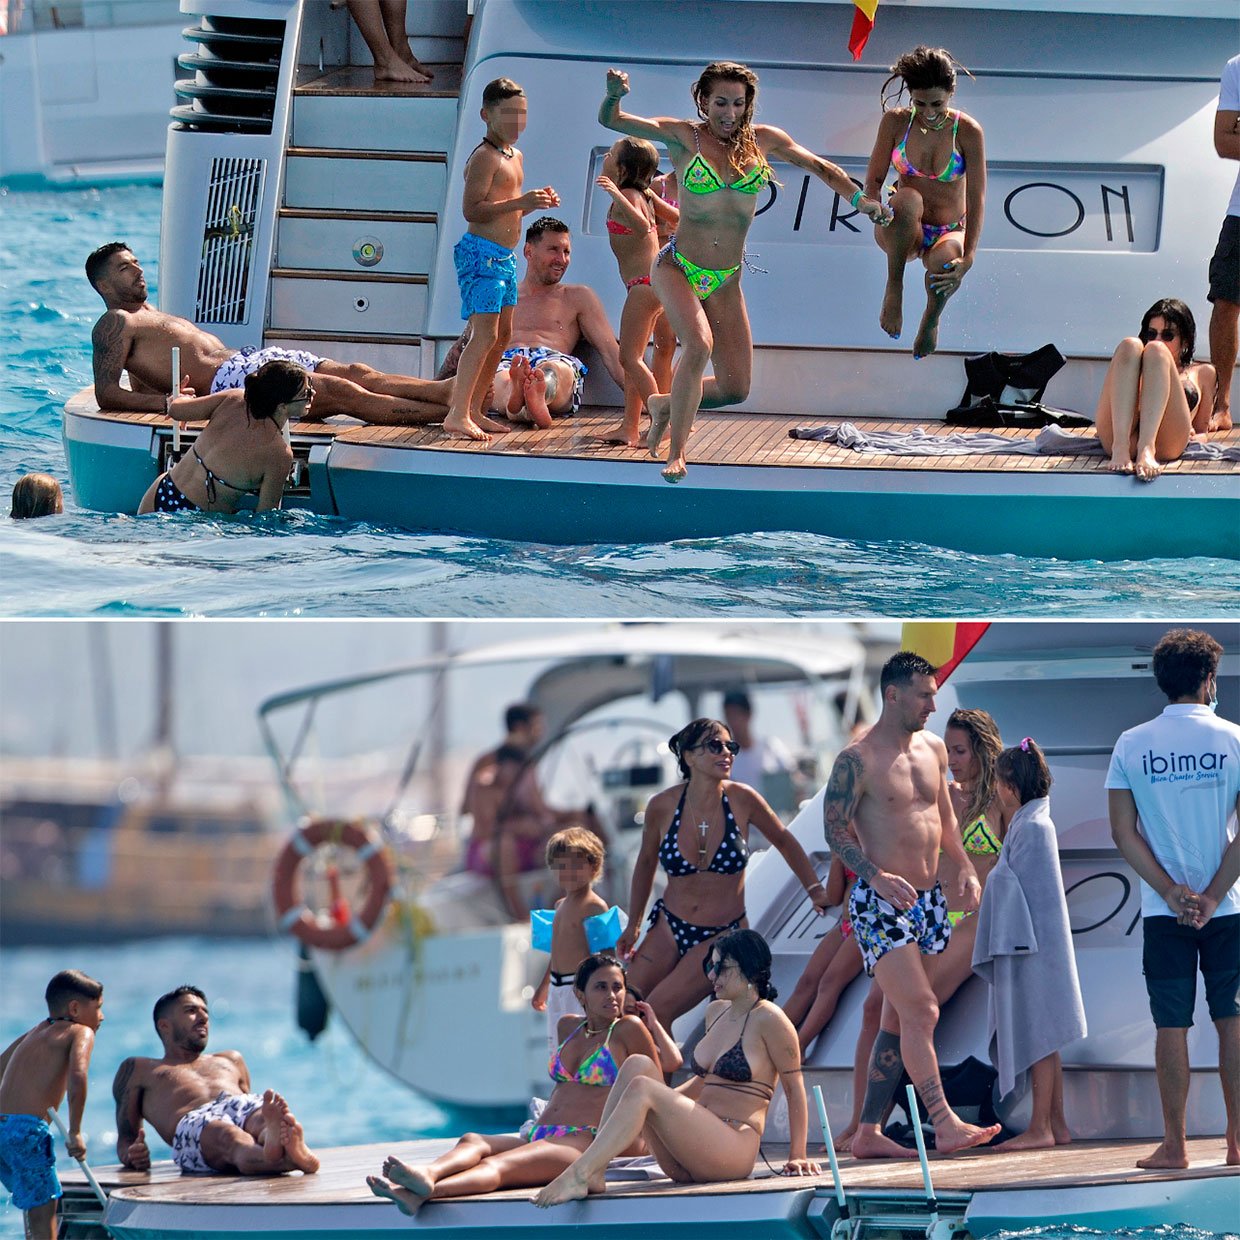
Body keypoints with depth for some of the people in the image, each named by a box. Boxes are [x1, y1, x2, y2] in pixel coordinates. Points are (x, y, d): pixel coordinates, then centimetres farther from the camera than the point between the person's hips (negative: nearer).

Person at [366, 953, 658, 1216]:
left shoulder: (629, 1030, 5)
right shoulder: (569, 1027, 25)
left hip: (585, 1143, -7)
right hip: (536, 1137, 7)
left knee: (498, 1165, -36)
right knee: (472, 1141, -26)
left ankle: (425, 1191, -65)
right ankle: (427, 1176, -61)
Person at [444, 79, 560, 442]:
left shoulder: (515, 156, 16)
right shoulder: (484, 157, -14)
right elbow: (472, 210, -21)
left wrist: (537, 201, 8)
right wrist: (521, 202, -25)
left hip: (504, 258, 10)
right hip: (481, 254, -10)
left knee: (503, 334, 12)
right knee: (485, 335, -14)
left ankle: (473, 410, 17)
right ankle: (458, 415, -15)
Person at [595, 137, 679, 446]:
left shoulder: (628, 196, -15)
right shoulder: (644, 195, 12)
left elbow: (642, 226, -35)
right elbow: (677, 218, 22)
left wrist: (616, 195, -40)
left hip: (644, 284, -10)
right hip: (652, 282, 10)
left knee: (630, 357, -10)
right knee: (632, 358, 12)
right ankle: (630, 428, 13)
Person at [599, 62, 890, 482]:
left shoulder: (763, 140, 1)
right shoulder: (683, 137, -8)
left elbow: (818, 166, 12)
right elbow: (611, 121, -13)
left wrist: (859, 198, 2)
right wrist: (614, 95, -34)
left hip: (726, 281, 4)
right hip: (679, 268, -4)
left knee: (735, 388, 3)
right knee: (699, 344, -30)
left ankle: (666, 405, 33)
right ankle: (676, 454, -18)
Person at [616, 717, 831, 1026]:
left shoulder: (741, 799, -11)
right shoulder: (663, 806, -6)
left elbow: (784, 841, 8)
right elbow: (646, 862, 12)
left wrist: (815, 890, 6)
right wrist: (633, 925, 16)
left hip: (722, 937, -3)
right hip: (668, 930, 3)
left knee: (656, 1012, -19)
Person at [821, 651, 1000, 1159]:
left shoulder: (933, 749, 12)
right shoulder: (857, 760, -11)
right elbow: (835, 829, -12)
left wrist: (964, 868, 7)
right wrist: (876, 875, -26)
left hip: (926, 901, 8)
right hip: (880, 904, -8)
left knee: (898, 1018, 9)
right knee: (921, 1009, -15)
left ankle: (868, 1132, 13)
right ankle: (945, 1125, -17)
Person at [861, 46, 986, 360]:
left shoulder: (967, 131, -13)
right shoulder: (896, 122, -7)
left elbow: (976, 198, -16)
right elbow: (874, 180, -4)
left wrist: (968, 256, -30)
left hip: (948, 232, 0)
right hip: (903, 231, 0)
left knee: (945, 263, -40)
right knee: (908, 198, -38)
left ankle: (931, 320, -2)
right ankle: (894, 288, -18)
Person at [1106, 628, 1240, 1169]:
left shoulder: (1131, 745, 1)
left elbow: (1123, 832, -3)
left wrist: (1171, 892, -5)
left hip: (1163, 909, 1)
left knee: (1171, 1024, 3)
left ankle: (1174, 1145, 4)